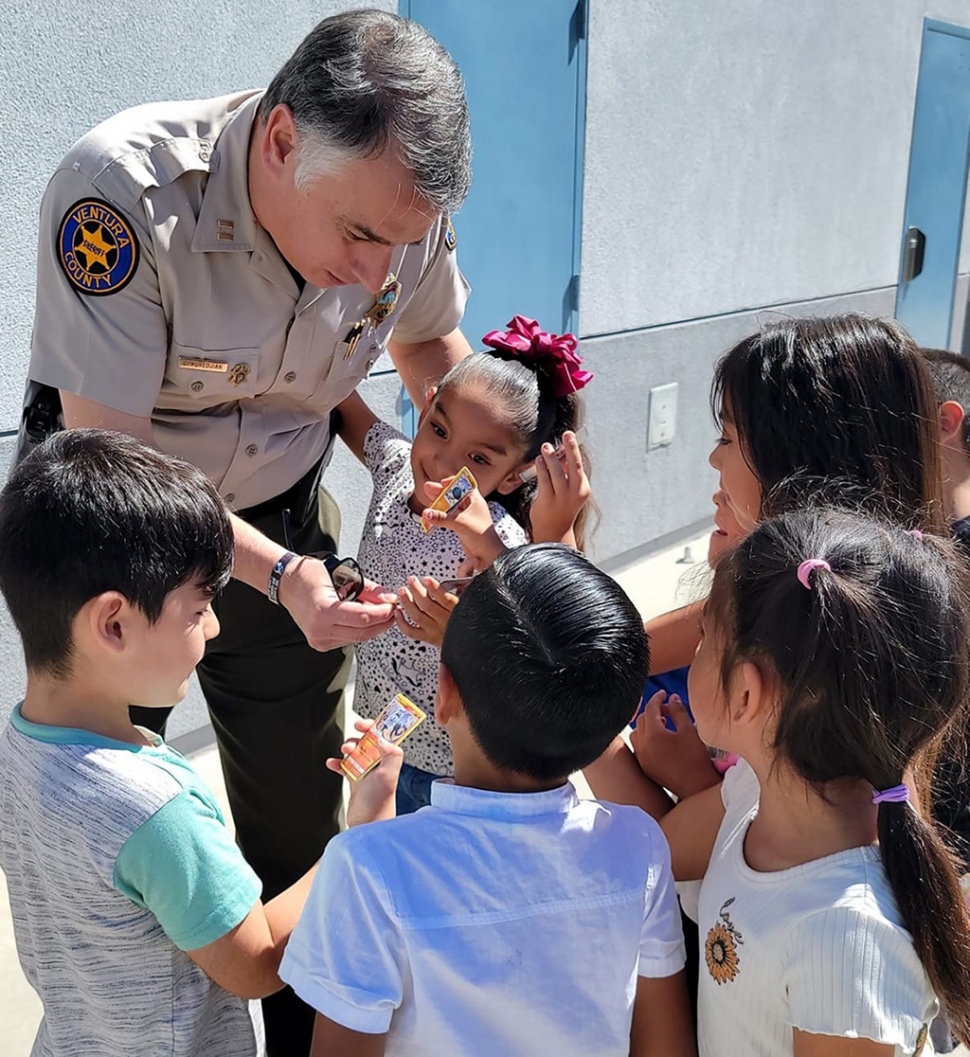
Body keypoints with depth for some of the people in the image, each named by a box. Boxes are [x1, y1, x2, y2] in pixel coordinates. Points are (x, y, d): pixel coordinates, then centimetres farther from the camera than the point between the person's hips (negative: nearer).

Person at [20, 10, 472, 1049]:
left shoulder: (400, 199, -16)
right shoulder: (120, 189, -31)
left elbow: (428, 342, 6)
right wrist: (275, 573, -38)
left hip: (283, 514, 4)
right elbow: (107, 457, -27)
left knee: (300, 827, 11)